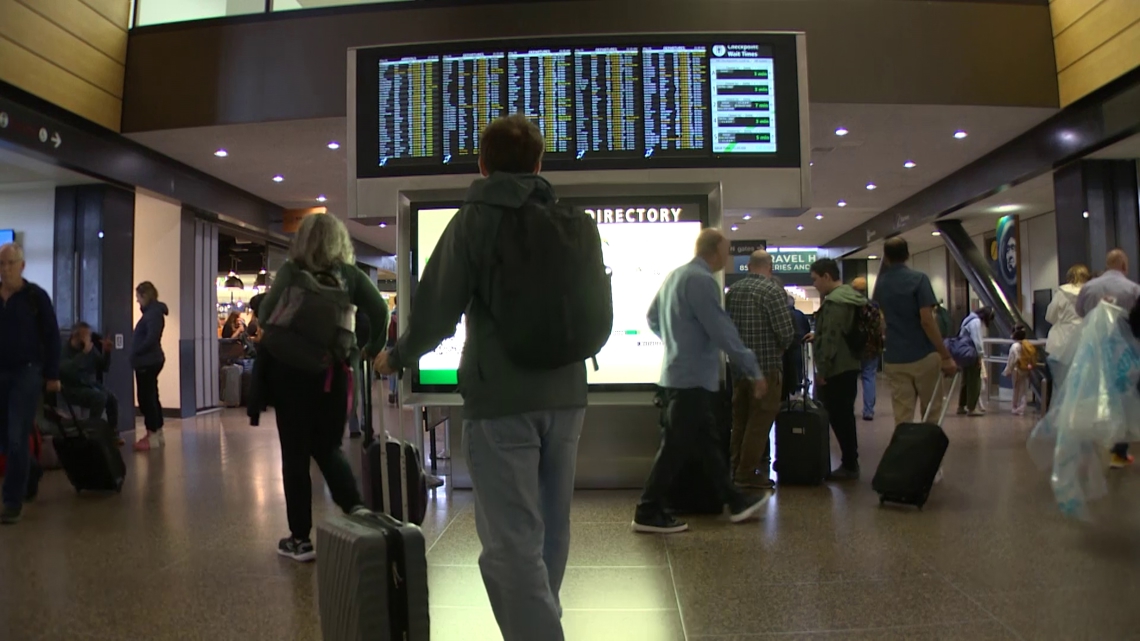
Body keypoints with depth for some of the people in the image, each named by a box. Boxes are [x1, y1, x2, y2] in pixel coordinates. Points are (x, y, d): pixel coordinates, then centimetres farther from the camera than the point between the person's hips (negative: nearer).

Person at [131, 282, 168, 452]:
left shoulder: (153, 313, -15)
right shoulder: (152, 311, 16)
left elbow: (151, 338, -24)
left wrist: (136, 352, -13)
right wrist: (136, 353, 8)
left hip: (148, 362, -10)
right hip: (149, 361, 10)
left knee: (146, 398, -8)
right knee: (151, 397, 14)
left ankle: (152, 436, -5)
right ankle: (158, 433, 20)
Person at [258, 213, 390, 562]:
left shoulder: (290, 272, 0)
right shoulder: (349, 274, 3)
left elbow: (266, 314, -9)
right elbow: (379, 310, -8)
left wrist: (267, 350, 8)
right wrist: (372, 350, 2)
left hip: (290, 370, -2)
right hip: (334, 372, 2)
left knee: (295, 454, 7)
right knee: (328, 447, 18)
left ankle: (300, 539, 12)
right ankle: (356, 507, -2)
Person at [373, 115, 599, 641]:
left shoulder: (475, 219, -5)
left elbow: (436, 312, -10)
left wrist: (396, 358, 9)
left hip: (501, 400, -6)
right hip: (565, 395, 6)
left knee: (511, 543, -3)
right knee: (550, 533, 19)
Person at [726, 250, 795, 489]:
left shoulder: (732, 290, 6)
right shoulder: (772, 290, -12)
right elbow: (786, 331, -17)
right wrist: (781, 348, 3)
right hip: (766, 366, -6)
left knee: (740, 419, 15)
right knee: (760, 420, 1)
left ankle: (737, 468, 24)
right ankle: (748, 473, 5)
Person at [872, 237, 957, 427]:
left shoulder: (880, 284, 7)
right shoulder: (918, 278, -8)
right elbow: (927, 321, -15)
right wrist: (946, 356, -11)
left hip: (893, 359, 4)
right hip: (923, 355, -3)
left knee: (902, 418, 4)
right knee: (931, 413, 11)